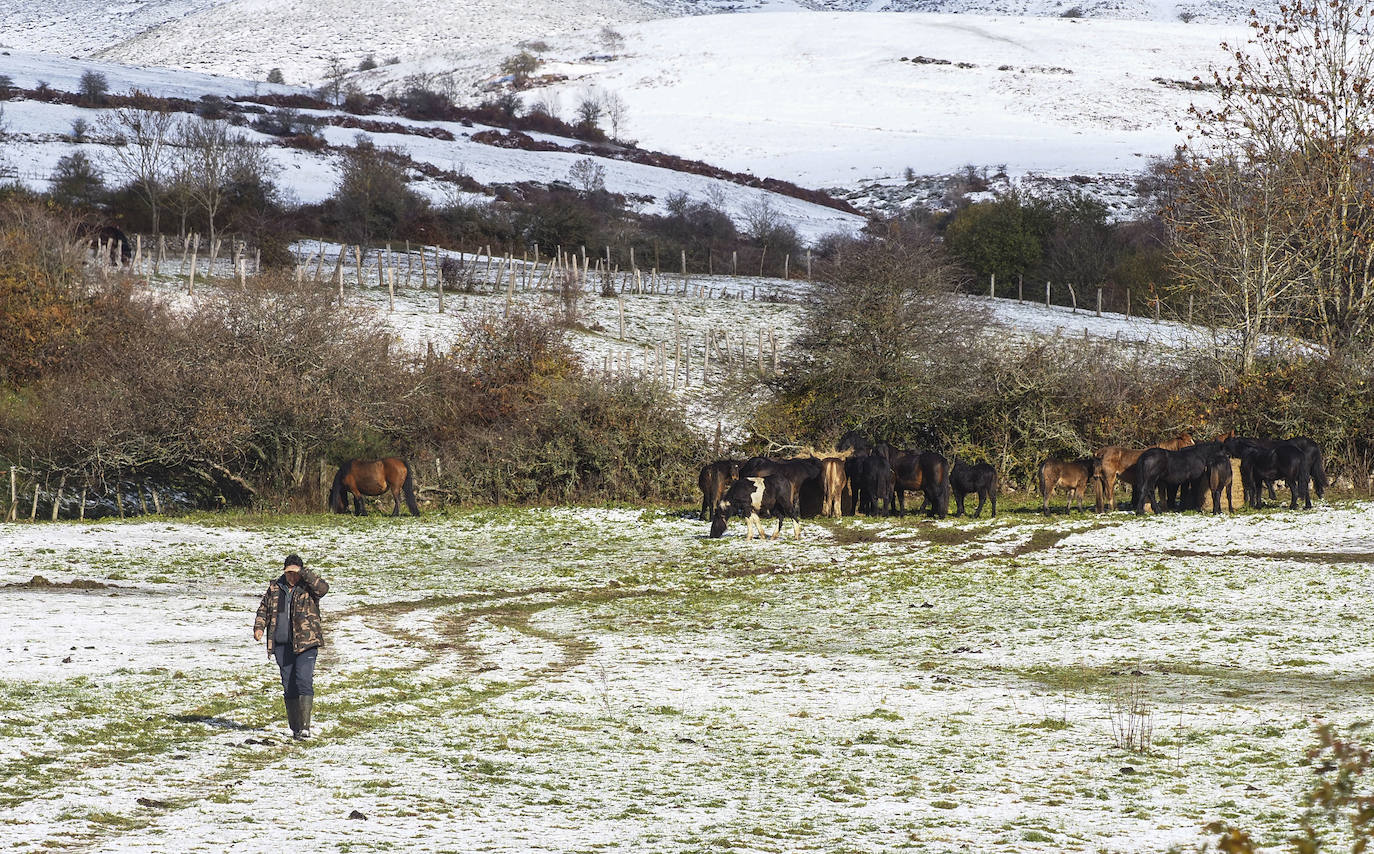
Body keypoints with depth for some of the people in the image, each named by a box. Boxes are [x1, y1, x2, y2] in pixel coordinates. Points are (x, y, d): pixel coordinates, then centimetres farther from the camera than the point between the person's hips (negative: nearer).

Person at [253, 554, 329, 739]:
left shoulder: (308, 586, 0)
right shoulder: (275, 588, 12)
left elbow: (323, 588, -20)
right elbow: (264, 609, 17)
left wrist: (303, 573, -22)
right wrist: (259, 627, 0)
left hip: (305, 642, -4)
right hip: (282, 645, 5)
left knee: (304, 682, -17)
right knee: (288, 687, 7)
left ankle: (305, 726, -18)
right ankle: (295, 728, 14)